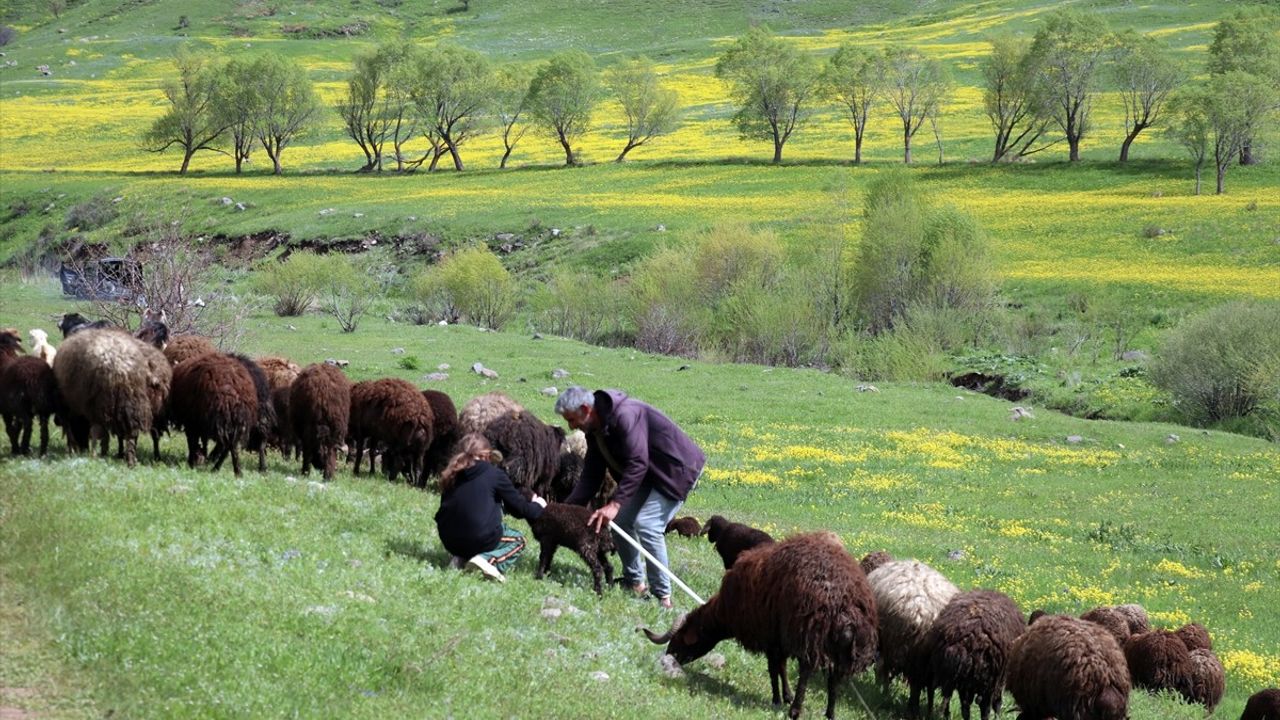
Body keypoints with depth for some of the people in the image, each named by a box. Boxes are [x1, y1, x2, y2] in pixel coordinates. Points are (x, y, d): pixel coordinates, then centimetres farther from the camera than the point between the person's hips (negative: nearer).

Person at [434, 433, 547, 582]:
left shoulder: (452, 475, 9)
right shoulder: (495, 474, -4)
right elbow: (518, 507, 5)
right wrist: (536, 506, 26)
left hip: (450, 542, 6)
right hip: (481, 539, -6)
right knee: (518, 540, 22)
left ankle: (460, 557, 7)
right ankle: (489, 560, -11)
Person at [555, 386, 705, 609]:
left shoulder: (625, 416, -29)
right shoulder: (595, 431, 2)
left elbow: (637, 464, -35)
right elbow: (591, 476, 6)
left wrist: (615, 504, -39)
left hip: (677, 469, -10)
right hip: (649, 474, 10)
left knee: (646, 524, -21)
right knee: (620, 521, 5)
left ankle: (663, 595, -13)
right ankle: (634, 582, 19)